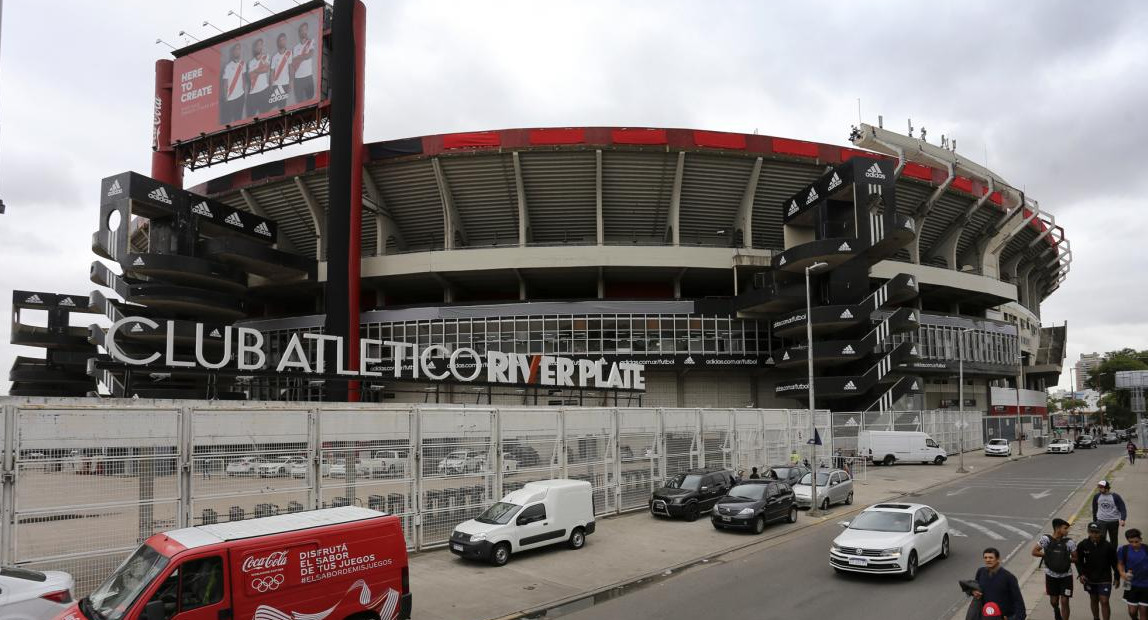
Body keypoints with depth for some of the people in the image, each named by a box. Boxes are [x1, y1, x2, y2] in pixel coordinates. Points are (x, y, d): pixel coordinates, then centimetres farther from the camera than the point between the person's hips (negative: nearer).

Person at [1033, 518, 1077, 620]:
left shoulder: (1069, 542, -9)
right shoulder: (1046, 539, -12)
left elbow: (1075, 558, -2)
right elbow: (1034, 552, -8)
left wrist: (1066, 558, -16)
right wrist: (1046, 555, -16)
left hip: (1066, 576, -1)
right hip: (1051, 575, 1)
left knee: (1064, 602, -2)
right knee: (1053, 601, 16)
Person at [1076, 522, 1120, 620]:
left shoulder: (1109, 546, -16)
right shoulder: (1083, 545, -11)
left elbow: (1115, 563, -1)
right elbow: (1079, 561, 1)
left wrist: (1117, 577, 6)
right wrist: (1081, 574, -11)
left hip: (1104, 579, -2)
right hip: (1090, 578, 2)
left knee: (1104, 602, -5)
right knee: (1094, 600, 18)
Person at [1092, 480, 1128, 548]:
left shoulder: (1116, 497, -7)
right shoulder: (1096, 497, 2)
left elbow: (1122, 509, -9)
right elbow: (1094, 510, 14)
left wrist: (1122, 519, -25)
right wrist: (1095, 521, 18)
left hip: (1113, 522, -1)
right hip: (1101, 521, 1)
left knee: (1114, 540, 14)